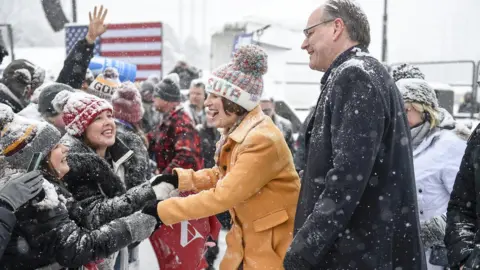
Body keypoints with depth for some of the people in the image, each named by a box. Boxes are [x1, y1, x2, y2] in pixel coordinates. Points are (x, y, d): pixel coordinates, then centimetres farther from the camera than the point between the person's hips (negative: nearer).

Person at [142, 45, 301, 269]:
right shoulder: (237, 132, 3)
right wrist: (180, 178, 0)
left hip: (275, 244, -8)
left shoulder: (263, 140, -25)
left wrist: (162, 210, -22)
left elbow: (223, 196, -27)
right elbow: (223, 175, 15)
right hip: (246, 238, 8)